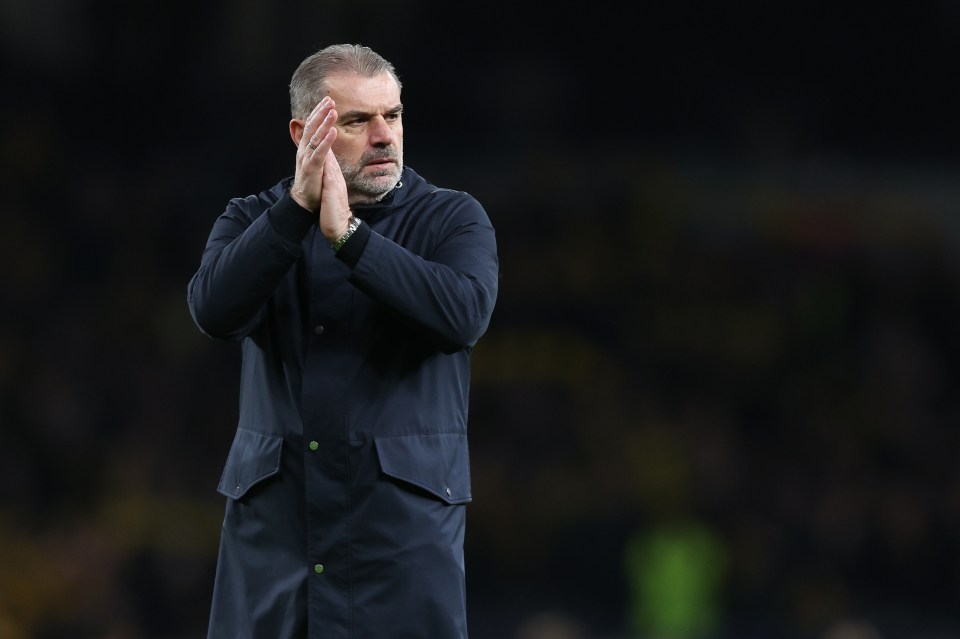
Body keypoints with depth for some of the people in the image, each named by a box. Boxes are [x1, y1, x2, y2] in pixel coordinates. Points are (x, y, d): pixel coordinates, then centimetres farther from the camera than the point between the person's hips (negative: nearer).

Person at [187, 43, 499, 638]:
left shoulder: (453, 219, 3)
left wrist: (346, 233, -20)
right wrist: (298, 207, -20)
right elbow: (216, 311, -11)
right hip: (272, 512, 2)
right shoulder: (253, 221, 8)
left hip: (405, 515, -2)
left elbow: (465, 314, -17)